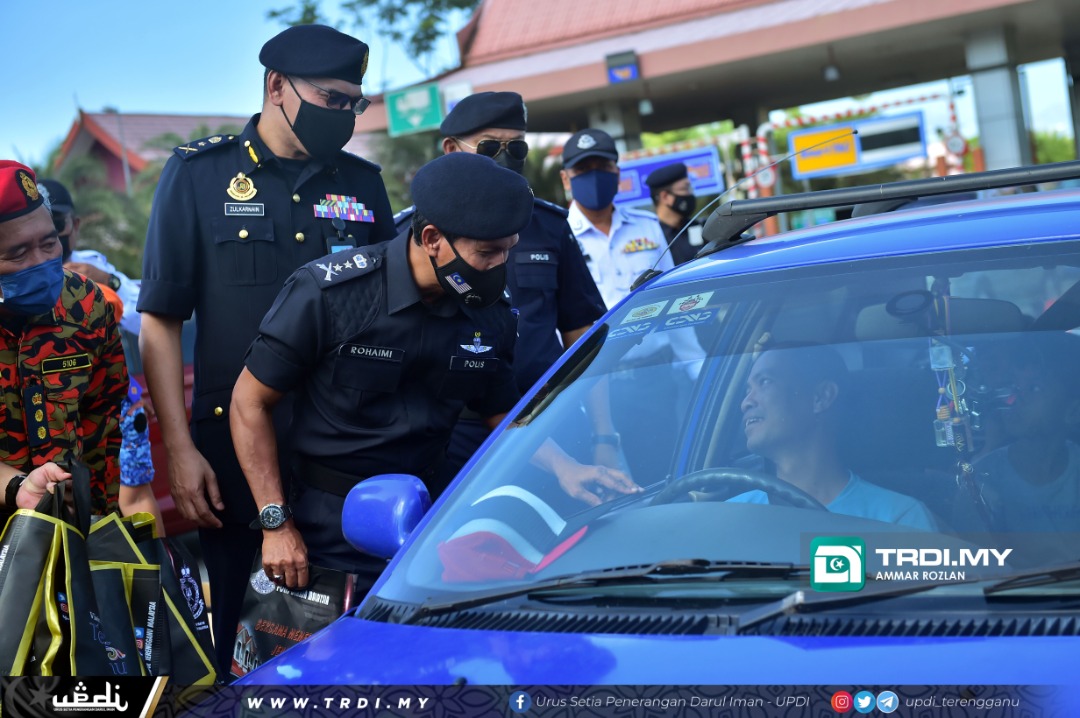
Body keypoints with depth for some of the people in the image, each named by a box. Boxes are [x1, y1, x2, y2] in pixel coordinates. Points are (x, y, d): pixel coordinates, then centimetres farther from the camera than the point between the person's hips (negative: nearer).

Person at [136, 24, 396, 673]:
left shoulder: (363, 184, 9)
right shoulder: (199, 175, 0)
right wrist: (180, 450, -8)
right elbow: (160, 321, -1)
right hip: (235, 445, -2)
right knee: (237, 629, 6)